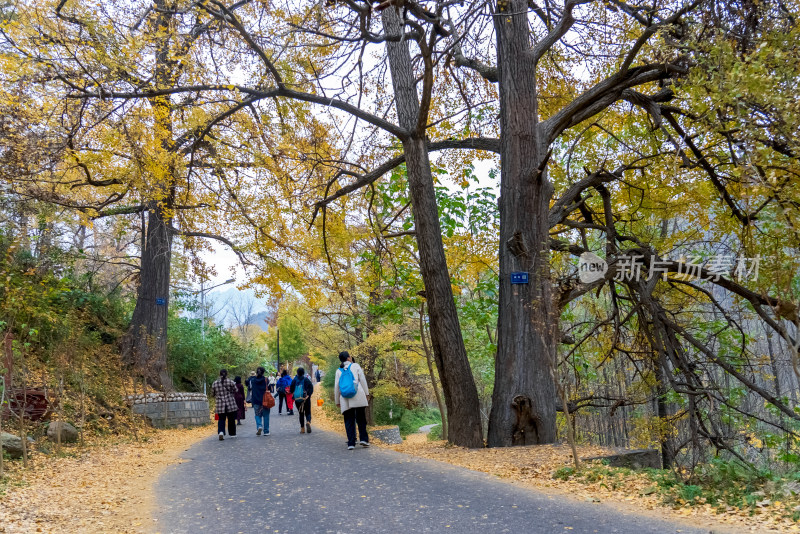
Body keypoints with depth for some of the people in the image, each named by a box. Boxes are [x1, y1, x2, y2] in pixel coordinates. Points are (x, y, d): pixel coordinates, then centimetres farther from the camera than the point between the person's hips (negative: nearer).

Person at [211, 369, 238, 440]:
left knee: (221, 419, 8)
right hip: (231, 404, -1)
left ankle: (221, 432, -14)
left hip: (220, 404, 1)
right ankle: (232, 433, 21)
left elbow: (212, 394, 9)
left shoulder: (214, 383, 0)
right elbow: (235, 391, 2)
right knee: (231, 419, 12)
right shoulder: (230, 382, -6)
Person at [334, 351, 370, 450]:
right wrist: (367, 393, 9)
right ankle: (363, 439, 0)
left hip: (345, 399, 2)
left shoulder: (339, 371, 11)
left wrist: (337, 401, 17)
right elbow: (363, 380, 3)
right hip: (359, 396, -1)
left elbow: (336, 386, 10)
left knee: (349, 421, 4)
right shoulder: (355, 366, 7)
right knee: (361, 419, 8)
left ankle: (351, 443, -1)